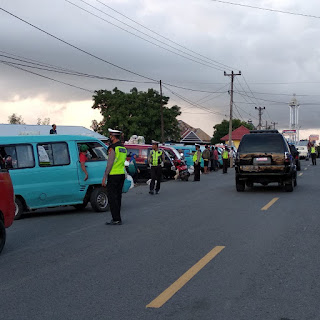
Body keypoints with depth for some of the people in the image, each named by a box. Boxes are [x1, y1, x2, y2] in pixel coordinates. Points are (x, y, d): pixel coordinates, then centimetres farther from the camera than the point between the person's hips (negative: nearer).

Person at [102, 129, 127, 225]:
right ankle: (117, 218, 17)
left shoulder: (113, 148, -14)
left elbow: (110, 164, -17)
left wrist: (104, 177, -14)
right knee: (118, 196, 13)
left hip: (113, 175, -9)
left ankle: (116, 219, -7)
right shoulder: (123, 148, 13)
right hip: (122, 174, 9)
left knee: (112, 197, -5)